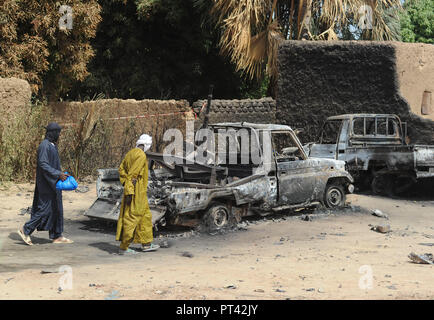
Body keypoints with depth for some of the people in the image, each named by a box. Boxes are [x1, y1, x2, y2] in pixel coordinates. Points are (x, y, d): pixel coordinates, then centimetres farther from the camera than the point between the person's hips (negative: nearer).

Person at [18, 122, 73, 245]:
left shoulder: (51, 145, 13)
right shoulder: (44, 146, -17)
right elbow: (43, 164, -24)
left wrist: (60, 174, 12)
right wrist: (58, 174, -24)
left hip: (53, 183, 10)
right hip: (47, 183, -10)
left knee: (55, 209, 10)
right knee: (45, 209, -6)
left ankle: (56, 236, 14)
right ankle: (25, 230, 5)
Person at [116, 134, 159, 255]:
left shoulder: (130, 153, 13)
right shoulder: (141, 156, -16)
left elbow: (121, 169, 12)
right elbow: (132, 174, -21)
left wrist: (126, 184, 4)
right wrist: (129, 192, -21)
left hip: (131, 189, 10)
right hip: (136, 191, -10)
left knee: (145, 215, 17)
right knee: (132, 218, -5)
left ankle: (146, 244, 23)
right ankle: (123, 247, 0)